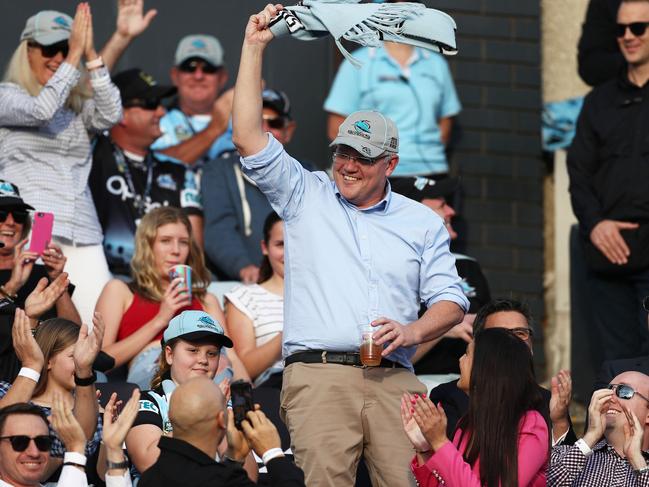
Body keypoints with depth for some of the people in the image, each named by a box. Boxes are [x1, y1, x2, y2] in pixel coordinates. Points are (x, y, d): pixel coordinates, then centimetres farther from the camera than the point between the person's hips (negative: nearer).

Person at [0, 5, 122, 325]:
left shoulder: (79, 103, 20)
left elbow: (111, 115, 0)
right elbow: (41, 110, -13)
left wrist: (90, 55, -4)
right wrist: (75, 56, -8)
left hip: (82, 234, 5)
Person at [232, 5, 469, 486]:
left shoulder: (423, 223, 19)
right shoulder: (305, 197, 16)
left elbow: (451, 301, 16)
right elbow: (248, 139, 7)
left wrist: (411, 331, -6)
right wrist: (254, 48, 5)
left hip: (393, 379, 2)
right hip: (317, 377, -1)